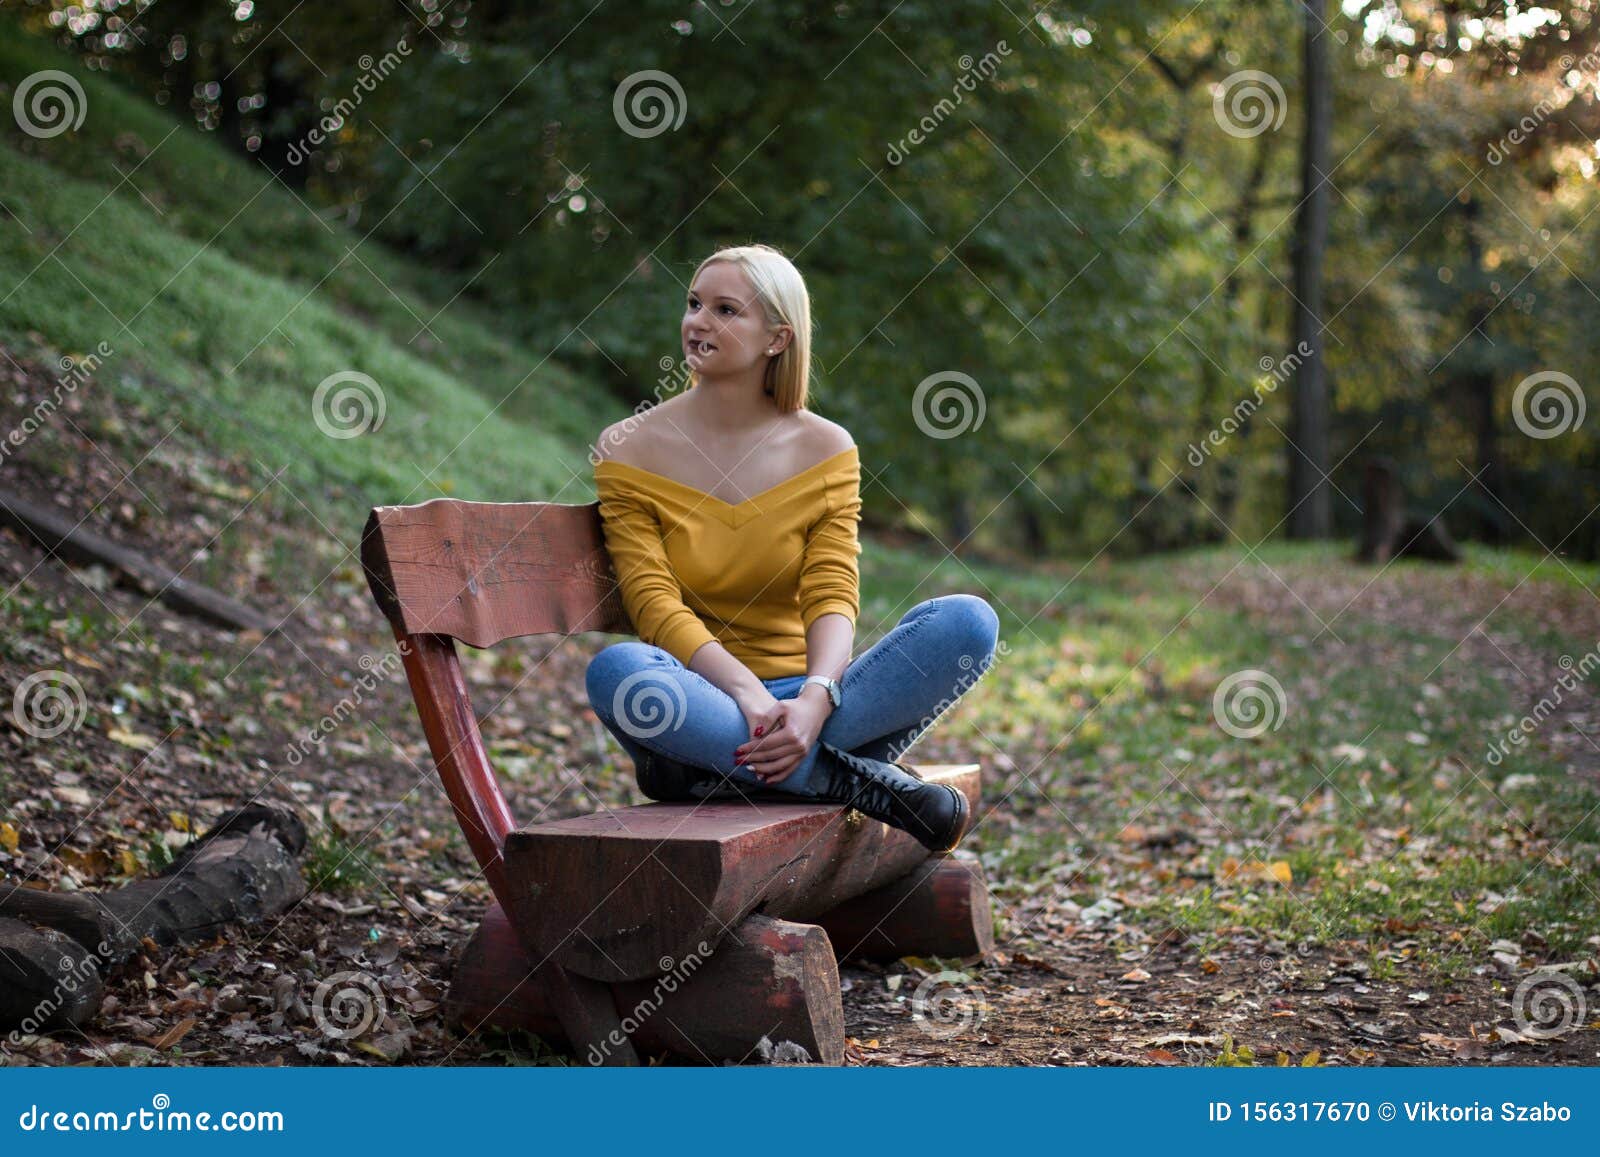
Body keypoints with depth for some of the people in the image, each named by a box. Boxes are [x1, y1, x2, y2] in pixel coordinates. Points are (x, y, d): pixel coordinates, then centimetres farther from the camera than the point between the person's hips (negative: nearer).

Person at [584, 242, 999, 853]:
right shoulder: (629, 452, 0)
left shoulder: (827, 451, 5)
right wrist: (745, 691, -27)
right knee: (615, 671, -36)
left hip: (801, 701, 2)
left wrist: (815, 700, -28)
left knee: (967, 621, -20)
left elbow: (833, 596, -6)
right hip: (702, 700, -1)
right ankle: (857, 782, -26)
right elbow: (654, 602, -9)